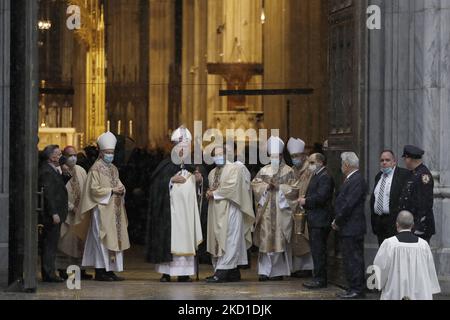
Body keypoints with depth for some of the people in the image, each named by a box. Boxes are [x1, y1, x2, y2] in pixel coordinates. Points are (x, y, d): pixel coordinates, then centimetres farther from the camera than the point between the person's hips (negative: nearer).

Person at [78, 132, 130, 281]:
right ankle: (100, 271, -6)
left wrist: (121, 189, -4)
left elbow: (118, 184, 19)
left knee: (114, 239, 5)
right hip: (102, 209, -8)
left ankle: (110, 270, 8)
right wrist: (112, 191, -15)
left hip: (114, 210, 8)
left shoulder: (113, 169, 16)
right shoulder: (96, 169, -6)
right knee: (102, 239, -8)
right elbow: (94, 189, -13)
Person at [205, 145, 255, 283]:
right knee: (217, 239, 4)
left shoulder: (234, 168, -3)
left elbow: (232, 186, -14)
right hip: (216, 212, 8)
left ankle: (222, 272, -17)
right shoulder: (212, 173, 19)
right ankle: (233, 272, 8)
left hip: (229, 210, -8)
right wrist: (209, 193, 1)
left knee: (228, 241, -10)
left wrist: (214, 193, -8)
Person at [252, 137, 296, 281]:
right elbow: (255, 184, 4)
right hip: (266, 210, 2)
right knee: (265, 239, -2)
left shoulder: (288, 171, 5)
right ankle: (265, 271, 0)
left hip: (281, 210, -2)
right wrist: (268, 185, -9)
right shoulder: (264, 170, 13)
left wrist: (278, 186, -11)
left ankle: (278, 271, 3)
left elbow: (292, 188, -2)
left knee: (279, 240, -4)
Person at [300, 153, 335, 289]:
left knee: (318, 251, -8)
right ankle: (320, 278, 18)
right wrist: (305, 200, 3)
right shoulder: (316, 176, 19)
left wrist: (306, 201, -12)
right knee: (316, 250, 13)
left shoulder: (325, 177, -14)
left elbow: (320, 197, -23)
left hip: (320, 221, -10)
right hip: (314, 220, 10)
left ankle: (320, 279, -6)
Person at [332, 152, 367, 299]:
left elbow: (349, 204, -20)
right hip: (348, 227, 10)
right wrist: (337, 221, 11)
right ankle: (355, 288, 16)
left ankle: (356, 290, -3)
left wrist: (337, 222, -12)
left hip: (352, 228, -10)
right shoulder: (351, 179, 16)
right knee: (353, 259, 12)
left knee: (353, 259, -6)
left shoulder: (357, 180, -16)